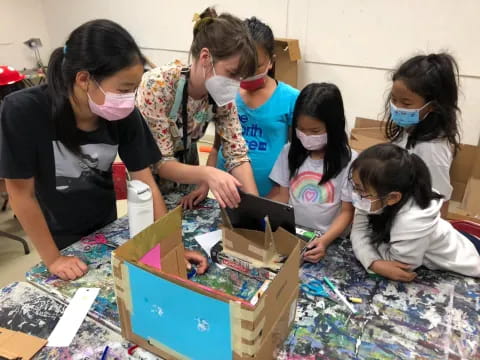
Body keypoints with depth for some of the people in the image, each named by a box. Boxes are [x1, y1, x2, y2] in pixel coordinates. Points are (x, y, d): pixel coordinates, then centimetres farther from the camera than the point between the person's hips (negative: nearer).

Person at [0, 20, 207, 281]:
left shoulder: (124, 115, -23)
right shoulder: (24, 112, -32)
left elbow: (145, 184, -17)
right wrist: (52, 259, -15)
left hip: (105, 225, 3)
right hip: (58, 236, -2)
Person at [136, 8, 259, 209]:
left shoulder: (221, 94, -19)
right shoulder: (157, 85, -33)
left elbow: (237, 153, -17)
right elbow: (160, 162, -31)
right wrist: (207, 174, -49)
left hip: (186, 167, 4)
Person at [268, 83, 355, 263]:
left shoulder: (348, 161, -9)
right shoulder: (290, 151, 1)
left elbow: (347, 211, -6)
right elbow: (281, 195, 4)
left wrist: (325, 240, -22)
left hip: (329, 241, -2)